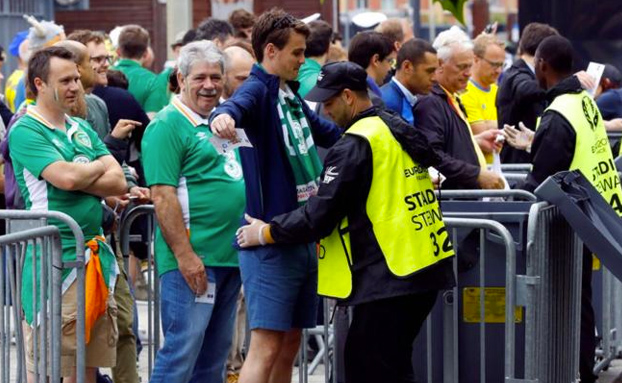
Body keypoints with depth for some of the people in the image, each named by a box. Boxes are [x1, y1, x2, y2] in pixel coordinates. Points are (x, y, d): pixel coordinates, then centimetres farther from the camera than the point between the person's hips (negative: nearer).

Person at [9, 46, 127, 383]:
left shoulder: (82, 129, 16)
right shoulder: (25, 132, -7)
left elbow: (118, 182, 6)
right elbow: (67, 177, -21)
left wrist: (78, 177, -11)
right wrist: (99, 167, 0)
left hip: (95, 252, 7)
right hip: (55, 257, -7)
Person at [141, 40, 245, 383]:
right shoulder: (167, 126, -9)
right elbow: (163, 196, -16)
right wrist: (184, 254, -21)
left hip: (230, 256, 9)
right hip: (193, 259, -9)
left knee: (214, 354, 12)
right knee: (182, 348, -10)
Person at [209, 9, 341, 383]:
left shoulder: (291, 96, 16)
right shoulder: (258, 89, -11)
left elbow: (327, 132, 35)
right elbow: (238, 105, -36)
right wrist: (223, 116, -58)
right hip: (270, 238, -9)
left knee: (290, 344, 12)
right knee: (267, 346, -14)